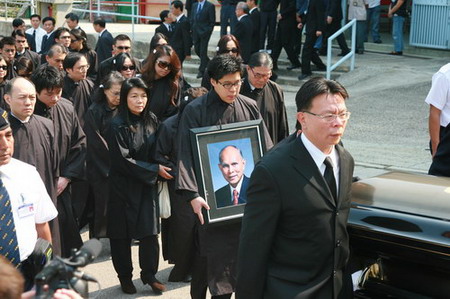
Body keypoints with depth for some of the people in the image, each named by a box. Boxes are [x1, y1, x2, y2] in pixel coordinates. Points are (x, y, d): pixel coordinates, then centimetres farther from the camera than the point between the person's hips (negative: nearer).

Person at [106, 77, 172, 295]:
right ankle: (125, 277, 20)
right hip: (123, 187, -4)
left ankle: (149, 274, 17)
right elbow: (123, 161, -16)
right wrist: (155, 169, -14)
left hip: (147, 186, 4)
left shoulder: (151, 121, 2)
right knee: (122, 234, 4)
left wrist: (160, 167, -3)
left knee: (149, 232, 1)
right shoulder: (117, 126, -13)